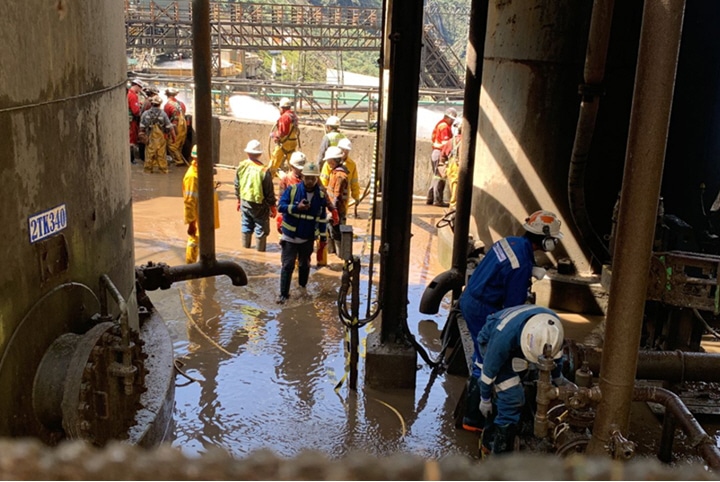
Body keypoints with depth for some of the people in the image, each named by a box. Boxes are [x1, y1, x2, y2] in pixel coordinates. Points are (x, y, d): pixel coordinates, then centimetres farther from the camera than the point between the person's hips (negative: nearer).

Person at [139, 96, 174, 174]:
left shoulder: (145, 113, -4)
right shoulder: (163, 114, -8)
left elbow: (142, 127, 0)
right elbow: (169, 127, -7)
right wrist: (173, 136, 4)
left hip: (150, 138, 1)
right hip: (161, 138, -1)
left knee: (149, 153, 9)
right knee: (161, 154, 7)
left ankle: (148, 168, 16)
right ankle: (163, 169, 13)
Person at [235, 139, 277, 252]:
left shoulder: (241, 167, -6)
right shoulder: (264, 171, -21)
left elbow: (237, 186, 6)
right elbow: (269, 192, -14)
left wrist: (239, 200, 22)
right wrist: (273, 207, -1)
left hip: (245, 202, 5)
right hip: (259, 205, -5)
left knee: (246, 228, 20)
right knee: (261, 231, 9)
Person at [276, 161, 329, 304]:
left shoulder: (321, 195, -3)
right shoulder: (292, 189, -10)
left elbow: (322, 217, 4)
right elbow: (280, 206, -13)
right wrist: (296, 207, -28)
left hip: (308, 238, 2)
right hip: (290, 236, -2)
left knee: (304, 265, 19)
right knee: (287, 265, -1)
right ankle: (283, 294, 6)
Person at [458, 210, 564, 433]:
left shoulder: (510, 241, 2)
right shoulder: (523, 264, -24)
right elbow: (514, 303, -18)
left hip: (469, 298, 9)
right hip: (482, 311, -9)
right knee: (486, 363, 0)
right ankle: (473, 419, 7)